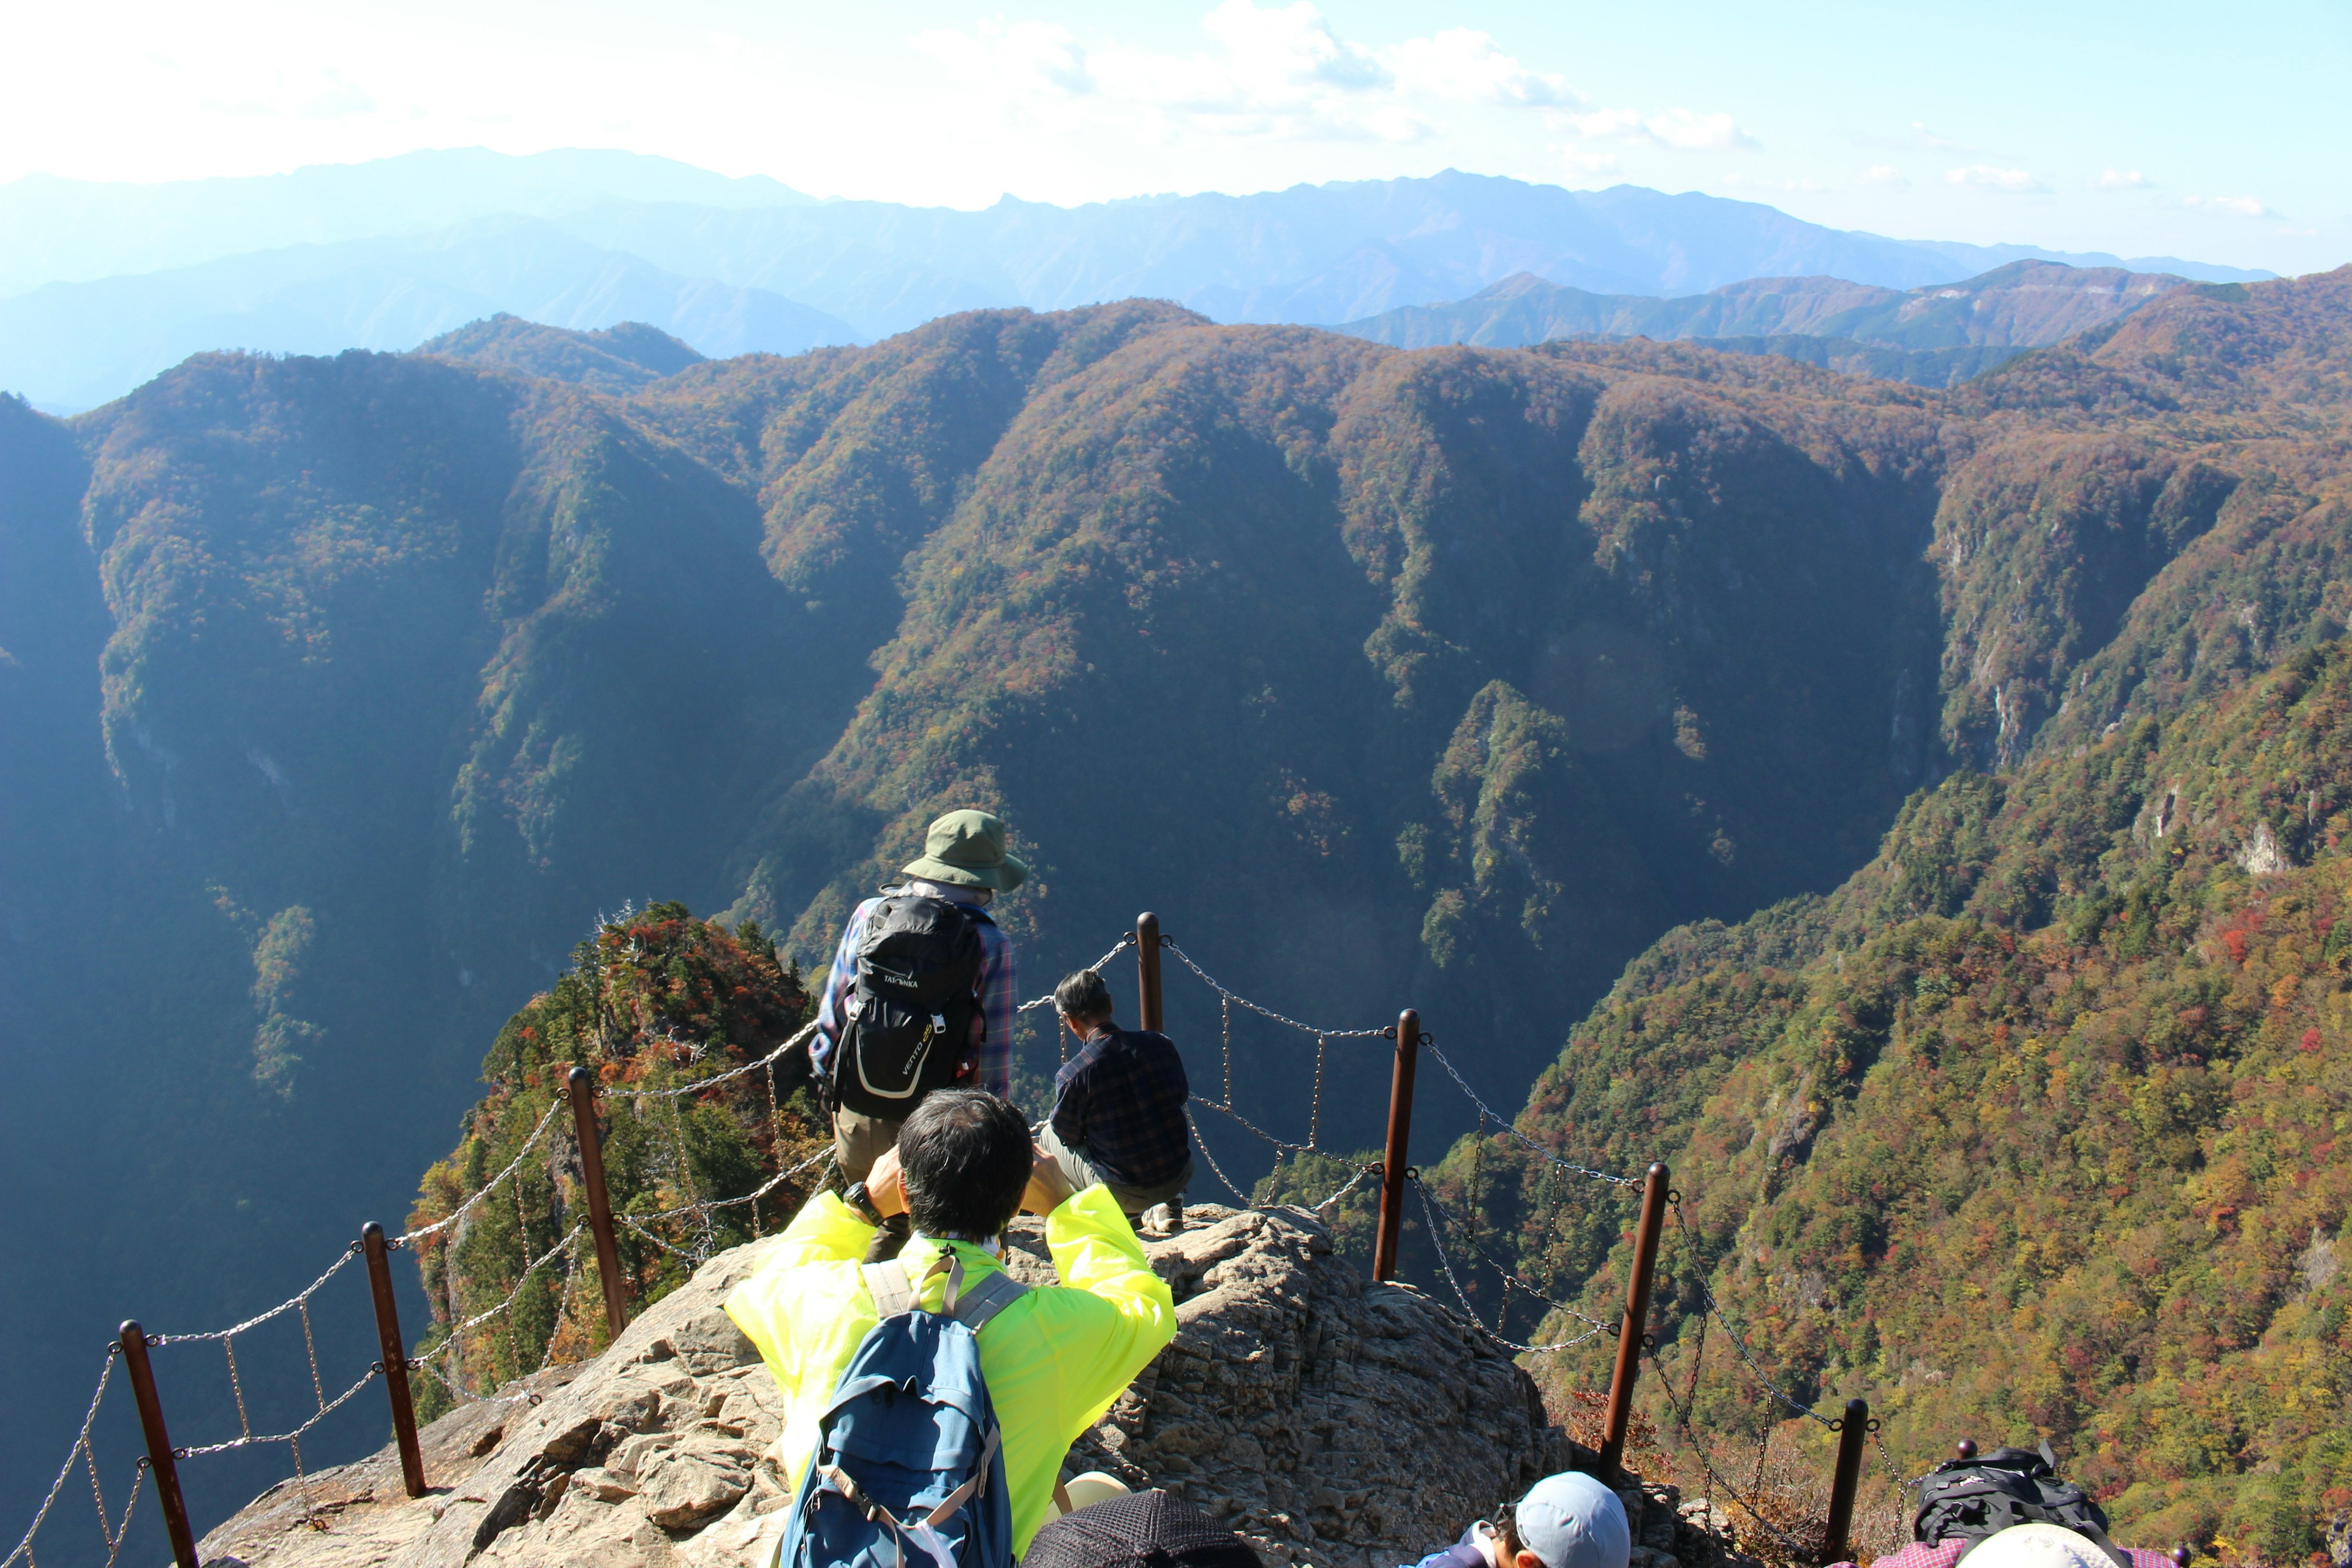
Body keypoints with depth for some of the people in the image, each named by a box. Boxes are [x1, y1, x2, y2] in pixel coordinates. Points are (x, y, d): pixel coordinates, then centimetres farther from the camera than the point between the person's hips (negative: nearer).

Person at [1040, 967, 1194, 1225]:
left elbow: (1069, 1135, -3)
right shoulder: (1161, 1045, -8)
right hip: (1180, 1177, 3)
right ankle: (1171, 1204, 25)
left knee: (1048, 1136, 20)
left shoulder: (1072, 1075, -19)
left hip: (1124, 1192, -3)